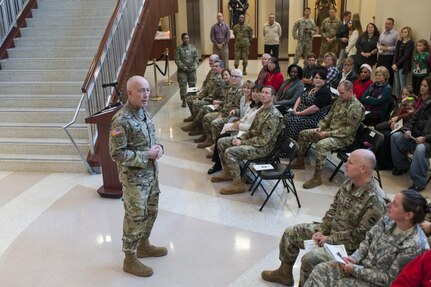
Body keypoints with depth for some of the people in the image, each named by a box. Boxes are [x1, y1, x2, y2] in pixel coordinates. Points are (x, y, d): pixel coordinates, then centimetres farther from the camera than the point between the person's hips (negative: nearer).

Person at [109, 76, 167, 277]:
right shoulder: (121, 120, -23)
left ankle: (143, 246, 42)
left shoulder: (144, 112, 4)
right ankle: (130, 260, 20)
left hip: (151, 173, 9)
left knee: (151, 212, 21)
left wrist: (158, 148, -6)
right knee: (135, 217, 3)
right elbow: (117, 154, -23)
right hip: (134, 178, -8)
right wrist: (146, 156, -22)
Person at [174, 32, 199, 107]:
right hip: (182, 71, -2)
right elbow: (177, 60, -7)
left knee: (192, 85, 8)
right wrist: (184, 67, -15)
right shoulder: (178, 49, -2)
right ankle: (184, 100, 7)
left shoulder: (193, 48, 6)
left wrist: (194, 67, -11)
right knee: (182, 86, -3)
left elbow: (196, 59, 4)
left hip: (192, 70, 2)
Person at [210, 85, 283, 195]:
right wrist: (241, 138, -2)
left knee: (230, 152, -26)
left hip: (263, 147, -10)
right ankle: (227, 173, 17)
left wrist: (242, 142, -18)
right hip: (253, 139, 10)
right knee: (221, 142, 6)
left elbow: (264, 140, -24)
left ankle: (238, 184, -15)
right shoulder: (262, 110, 9)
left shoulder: (274, 115, -21)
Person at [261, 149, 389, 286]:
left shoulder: (376, 200, -28)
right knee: (290, 232, 8)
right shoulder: (349, 182, -2)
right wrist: (322, 230, -3)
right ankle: (285, 273, 27)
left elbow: (361, 235, -25)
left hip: (348, 245, -8)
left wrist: (329, 239, -20)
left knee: (309, 259, -27)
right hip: (331, 229, 9)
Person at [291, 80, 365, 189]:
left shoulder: (356, 107, -18)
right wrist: (320, 127, -2)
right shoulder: (339, 101, 8)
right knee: (303, 134, 4)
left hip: (344, 138, -9)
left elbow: (349, 129, -22)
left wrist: (328, 134, -23)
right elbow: (328, 117, 17)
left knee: (321, 145, -36)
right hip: (329, 131, 9)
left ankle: (317, 177, -27)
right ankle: (300, 162, 17)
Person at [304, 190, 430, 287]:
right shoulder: (389, 219, -10)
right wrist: (355, 258, -9)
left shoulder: (413, 246, -29)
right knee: (321, 270, -8)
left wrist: (356, 270, -20)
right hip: (363, 264, 7)